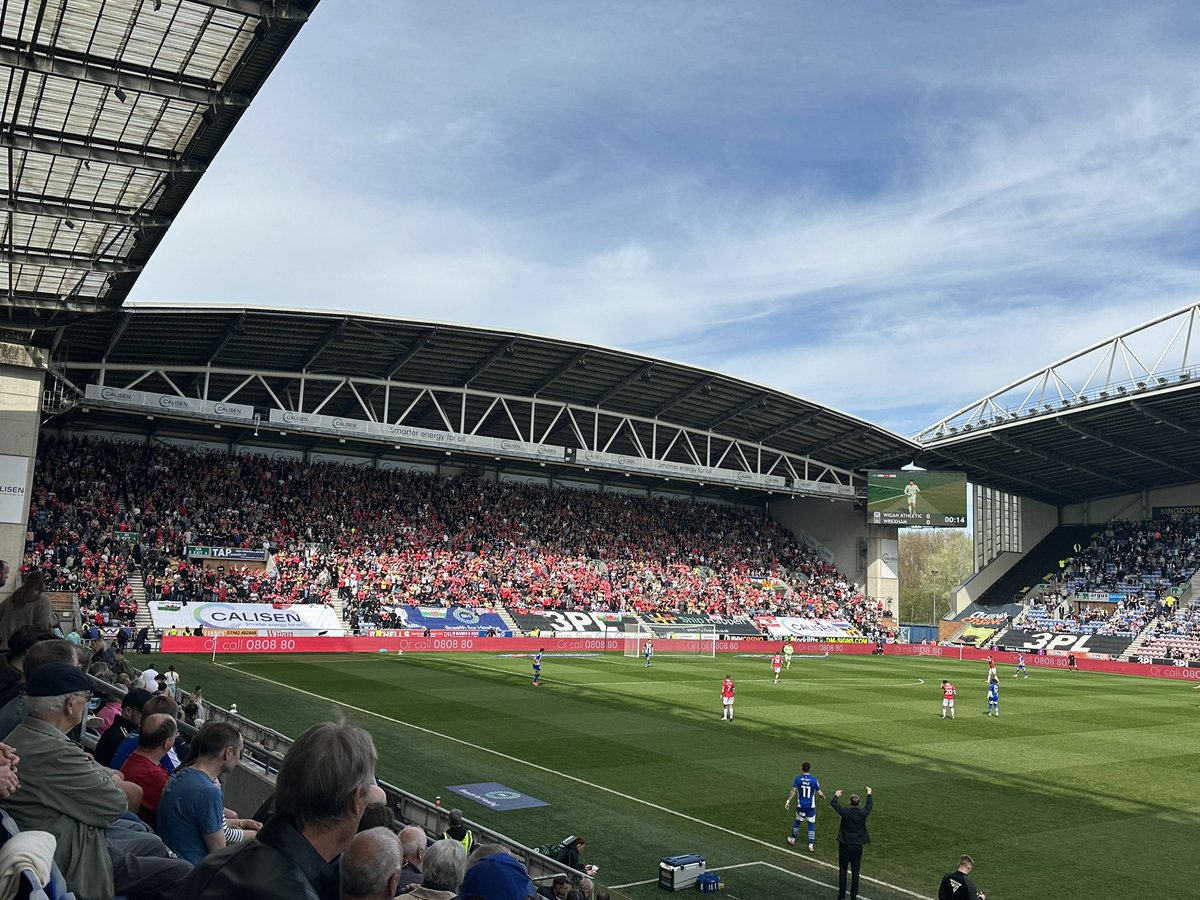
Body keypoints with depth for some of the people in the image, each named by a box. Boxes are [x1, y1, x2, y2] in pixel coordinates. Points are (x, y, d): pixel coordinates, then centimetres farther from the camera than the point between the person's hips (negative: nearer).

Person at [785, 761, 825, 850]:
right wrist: (823, 797, 17)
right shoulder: (814, 779, -10)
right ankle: (811, 845, 7)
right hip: (811, 806, -1)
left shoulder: (798, 778, -9)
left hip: (800, 805, 1)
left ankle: (792, 839, 35)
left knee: (797, 821, 19)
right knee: (811, 824, 8)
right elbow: (819, 793, -4)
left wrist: (788, 801, -7)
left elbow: (793, 791, -12)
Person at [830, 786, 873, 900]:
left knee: (843, 871, 8)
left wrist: (836, 795, 22)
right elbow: (870, 804, 12)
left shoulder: (846, 812, -15)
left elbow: (833, 803, 1)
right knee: (855, 872, 10)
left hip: (845, 846, -2)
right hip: (858, 847, 2)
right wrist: (869, 794, 31)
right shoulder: (863, 813, -10)